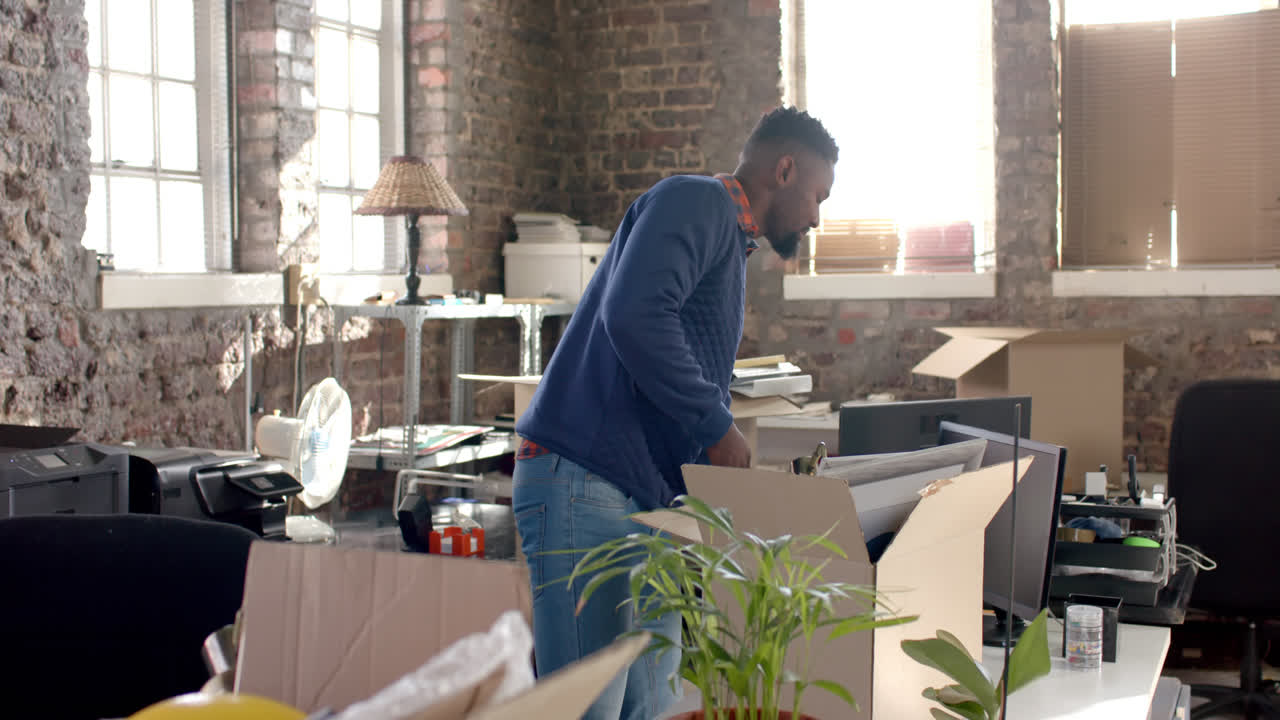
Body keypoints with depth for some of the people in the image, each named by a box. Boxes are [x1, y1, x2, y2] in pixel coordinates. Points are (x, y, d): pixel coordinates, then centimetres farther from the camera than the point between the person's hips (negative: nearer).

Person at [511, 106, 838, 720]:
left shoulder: (732, 244, 26)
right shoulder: (695, 201, -6)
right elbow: (635, 314, -25)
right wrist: (718, 428, -16)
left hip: (649, 497, 10)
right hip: (582, 483, -10)